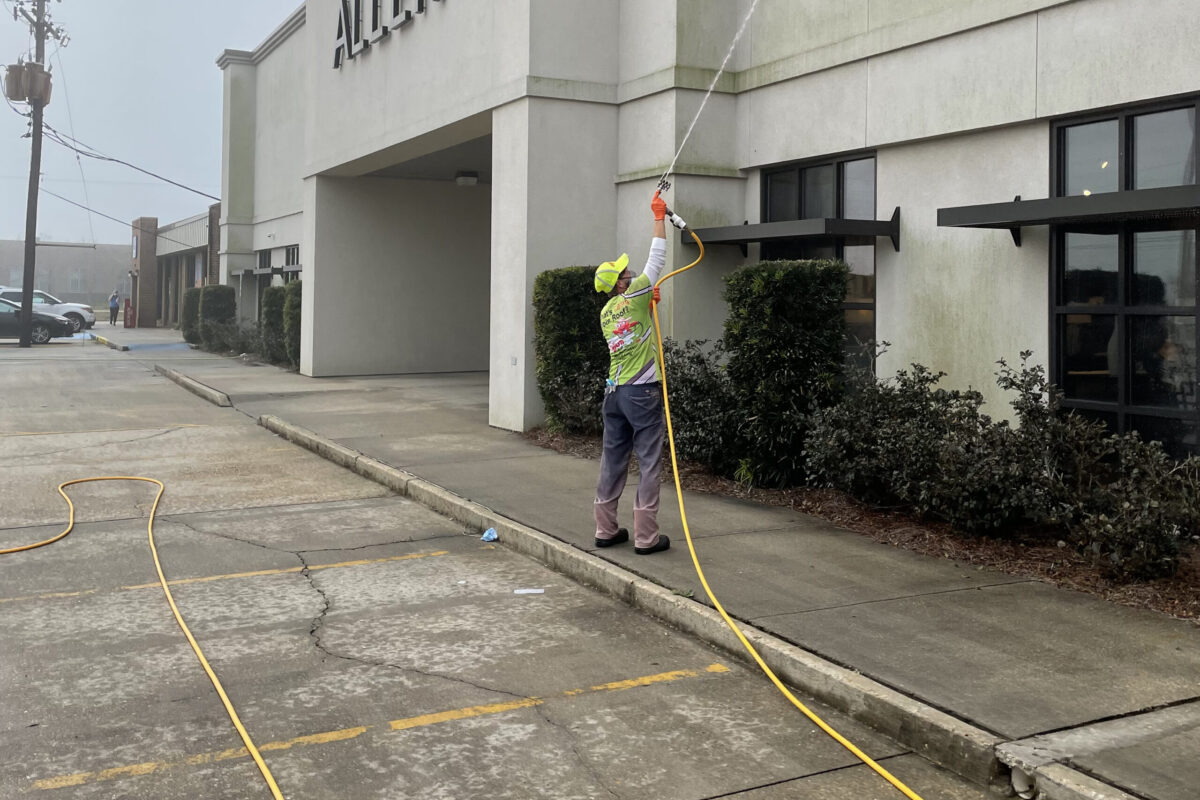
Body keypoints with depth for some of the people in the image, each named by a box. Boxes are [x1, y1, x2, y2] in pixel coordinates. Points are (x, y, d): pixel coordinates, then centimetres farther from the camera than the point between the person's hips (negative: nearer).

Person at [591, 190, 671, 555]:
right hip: (643, 392, -7)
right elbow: (656, 260, -4)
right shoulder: (633, 297, -8)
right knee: (648, 463, -3)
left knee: (613, 461, 11)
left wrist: (648, 300, 24)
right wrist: (659, 217, 4)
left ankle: (606, 530, 16)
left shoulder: (606, 313, 11)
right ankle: (646, 536, -2)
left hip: (614, 391, 7)